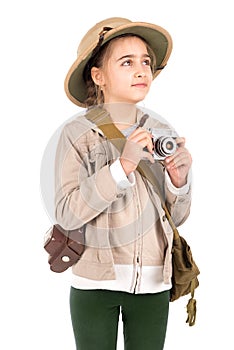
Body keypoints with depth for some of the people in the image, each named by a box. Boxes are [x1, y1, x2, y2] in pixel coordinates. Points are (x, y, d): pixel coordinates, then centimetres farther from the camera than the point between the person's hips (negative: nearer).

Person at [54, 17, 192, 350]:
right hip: (95, 281, -2)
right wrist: (123, 166, -23)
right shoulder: (77, 134, -8)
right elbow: (67, 214, -15)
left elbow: (177, 216, 6)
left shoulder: (162, 133, 1)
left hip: (152, 281, 3)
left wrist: (178, 180, -15)